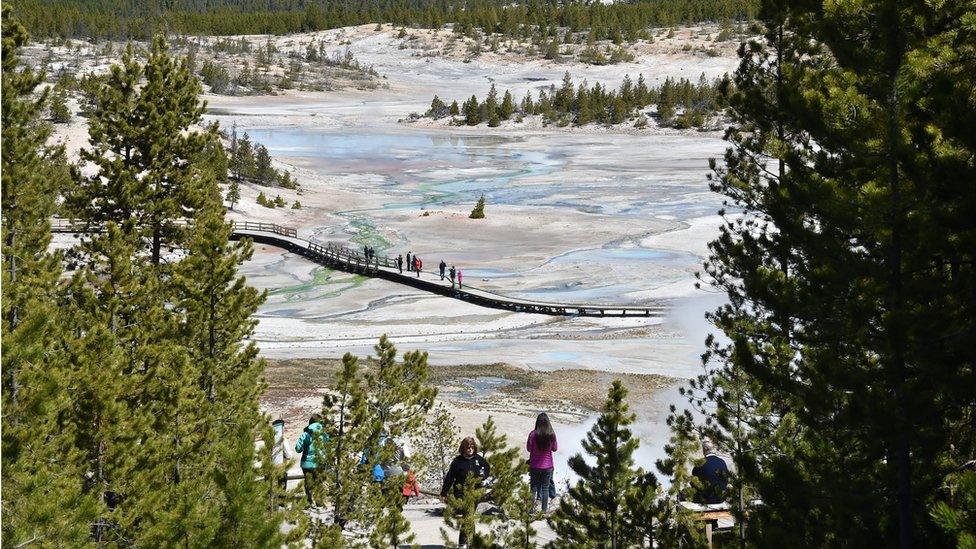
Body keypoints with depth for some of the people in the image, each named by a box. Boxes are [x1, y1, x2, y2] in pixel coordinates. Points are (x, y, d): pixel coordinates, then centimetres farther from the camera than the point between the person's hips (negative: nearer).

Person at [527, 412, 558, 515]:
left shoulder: (533, 434, -16)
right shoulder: (551, 434, -12)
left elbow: (529, 448, -4)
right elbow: (555, 448, 3)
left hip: (535, 466, -1)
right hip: (547, 466, 1)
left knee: (534, 487, 13)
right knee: (545, 488, 14)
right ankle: (545, 509, 19)